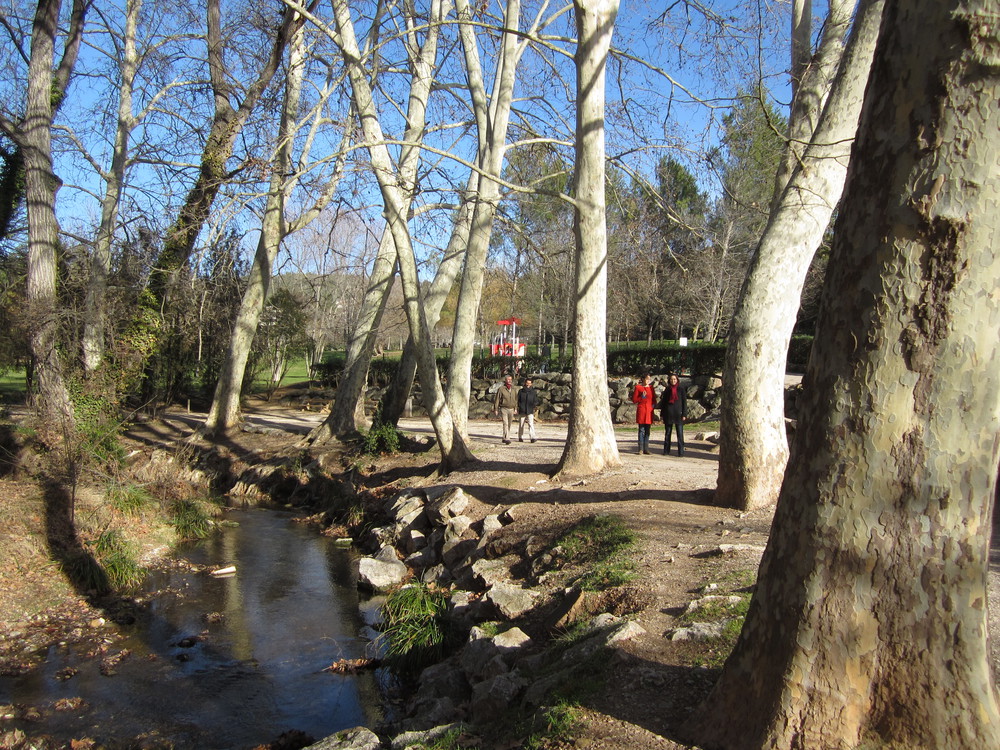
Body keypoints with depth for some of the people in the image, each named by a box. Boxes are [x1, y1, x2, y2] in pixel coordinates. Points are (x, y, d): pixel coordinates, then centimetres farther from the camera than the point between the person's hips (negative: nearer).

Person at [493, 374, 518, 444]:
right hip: (504, 409, -5)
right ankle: (507, 439, -22)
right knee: (505, 424, -15)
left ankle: (504, 438, 24)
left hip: (511, 409, 5)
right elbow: (497, 399, -2)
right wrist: (495, 409, -4)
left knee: (509, 425, 11)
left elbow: (515, 399, 15)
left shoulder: (514, 389, 8)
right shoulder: (501, 389, -5)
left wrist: (515, 408, 9)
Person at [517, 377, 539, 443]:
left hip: (530, 411, -1)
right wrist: (518, 407, -4)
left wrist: (535, 406, -6)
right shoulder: (520, 391, 8)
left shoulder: (534, 392, 9)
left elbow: (536, 401, 12)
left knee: (531, 424, -14)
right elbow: (518, 400, 9)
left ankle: (532, 438, -21)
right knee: (521, 425, 7)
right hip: (522, 411, 1)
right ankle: (520, 438, 18)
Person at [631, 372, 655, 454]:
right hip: (641, 411, -4)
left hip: (649, 411, 4)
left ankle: (646, 449, 9)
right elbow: (634, 400, -1)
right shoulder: (638, 387, 0)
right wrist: (642, 397, -14)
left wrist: (653, 405, 4)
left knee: (647, 431, 5)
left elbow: (654, 399, 21)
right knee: (641, 430, -4)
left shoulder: (651, 388, 13)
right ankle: (641, 449, 0)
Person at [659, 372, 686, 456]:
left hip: (678, 414, -2)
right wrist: (662, 414, 5)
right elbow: (663, 402, 10)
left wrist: (684, 414, -6)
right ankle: (666, 450, 14)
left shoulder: (681, 390, 2)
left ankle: (680, 451, 0)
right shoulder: (667, 390, 8)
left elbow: (684, 402, 1)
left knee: (680, 434, -3)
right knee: (667, 433, 7)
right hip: (668, 414, 2)